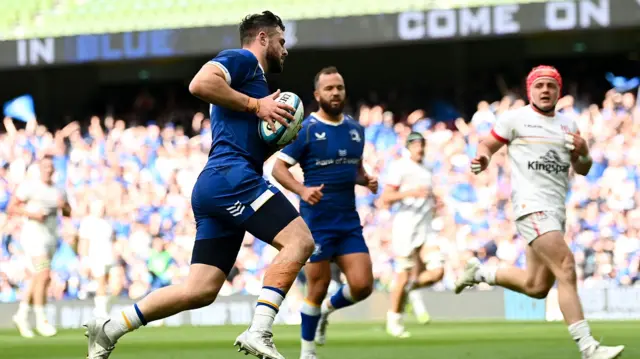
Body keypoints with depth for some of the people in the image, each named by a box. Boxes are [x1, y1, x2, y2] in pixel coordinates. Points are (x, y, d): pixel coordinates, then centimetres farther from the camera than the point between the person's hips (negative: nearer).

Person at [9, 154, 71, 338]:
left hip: (51, 238, 7)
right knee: (44, 275, -17)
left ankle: (22, 314, 23)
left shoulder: (58, 190, 12)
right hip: (34, 235, -7)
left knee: (36, 278, 10)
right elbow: (11, 208, -6)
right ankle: (41, 320, -12)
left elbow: (69, 213, 20)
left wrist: (63, 206, -2)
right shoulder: (29, 186, -5)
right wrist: (31, 213, -19)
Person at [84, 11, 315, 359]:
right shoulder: (242, 60, 3)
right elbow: (200, 83, -17)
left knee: (199, 290, 4)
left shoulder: (254, 80, 31)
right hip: (231, 177, -10)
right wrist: (255, 105, -12)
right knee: (299, 239, -19)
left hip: (212, 187, 10)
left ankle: (108, 329, 7)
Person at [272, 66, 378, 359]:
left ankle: (327, 310, 27)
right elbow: (279, 168, -7)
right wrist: (302, 190, -24)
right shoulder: (306, 130, -7)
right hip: (317, 222, -5)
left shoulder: (356, 129, 10)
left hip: (349, 221, 5)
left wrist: (366, 180, 1)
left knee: (362, 285, -4)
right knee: (318, 289, -2)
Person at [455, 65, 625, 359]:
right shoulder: (515, 119, 0)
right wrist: (482, 158, -17)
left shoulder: (568, 125, 15)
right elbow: (487, 145, 6)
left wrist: (582, 153, -2)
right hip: (531, 205, -7)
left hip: (556, 210, 7)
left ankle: (480, 273, 34)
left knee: (536, 287, 11)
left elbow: (583, 170, 20)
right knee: (566, 269, -21)